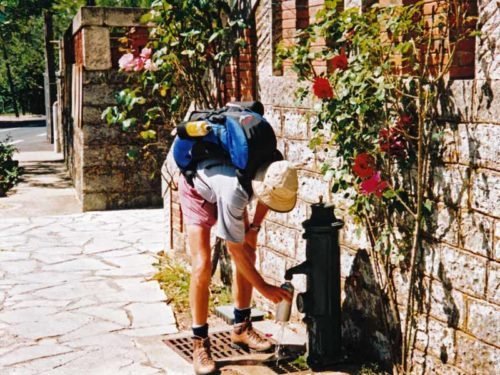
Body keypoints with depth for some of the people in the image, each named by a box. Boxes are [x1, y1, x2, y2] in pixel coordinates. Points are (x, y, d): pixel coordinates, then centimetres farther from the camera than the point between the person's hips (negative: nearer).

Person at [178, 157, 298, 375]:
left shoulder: (271, 173, -30)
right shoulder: (233, 192, -45)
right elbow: (235, 250, -33)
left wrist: (254, 226, -5)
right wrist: (264, 288, -29)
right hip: (198, 190, -6)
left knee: (248, 256, 1)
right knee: (202, 266, -16)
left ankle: (241, 328, 15)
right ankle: (200, 344, -7)